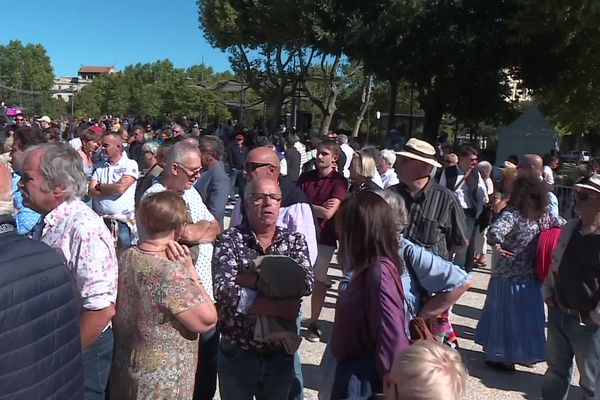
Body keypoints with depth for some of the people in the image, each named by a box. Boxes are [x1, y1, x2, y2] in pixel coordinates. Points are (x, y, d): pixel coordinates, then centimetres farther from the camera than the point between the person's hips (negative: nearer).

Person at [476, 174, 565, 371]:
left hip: (508, 276, -5)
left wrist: (497, 246, -25)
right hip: (532, 276, 5)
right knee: (526, 315, 20)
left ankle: (504, 358, 20)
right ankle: (525, 353, 33)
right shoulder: (545, 216, 1)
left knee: (505, 315, 9)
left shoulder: (512, 213, -18)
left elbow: (495, 231, -36)